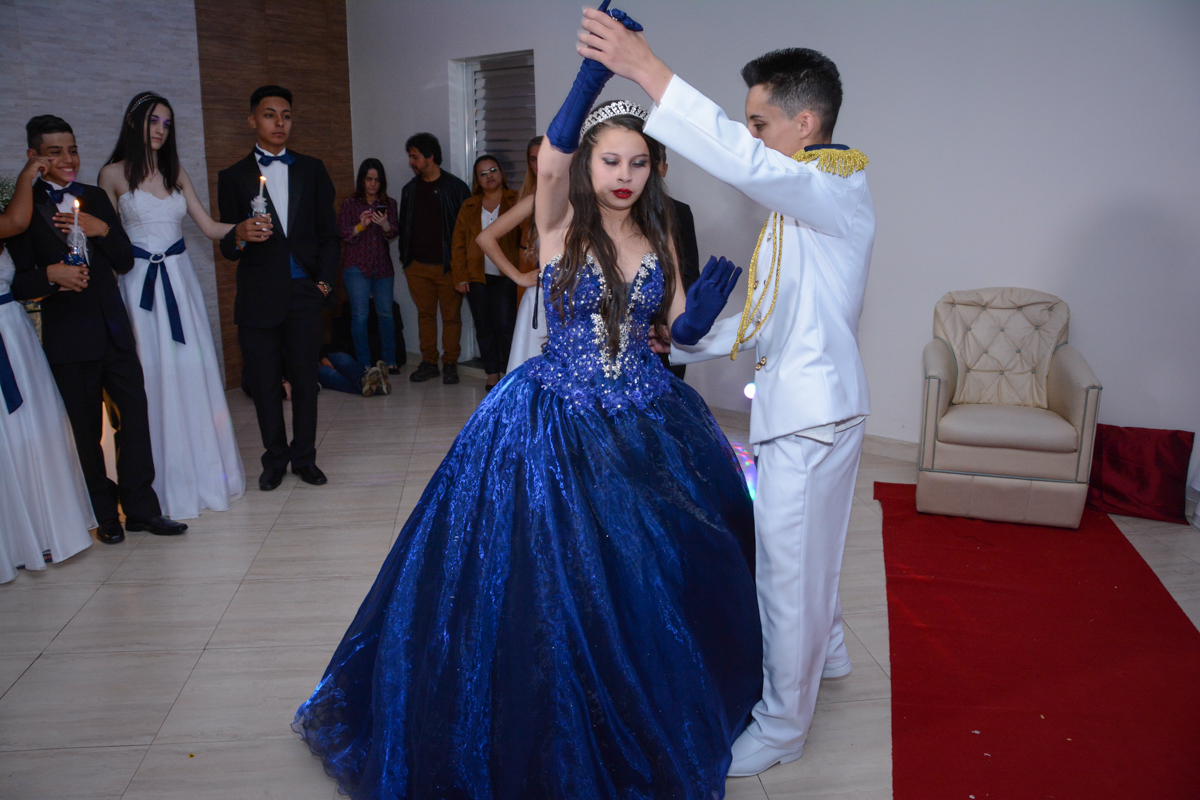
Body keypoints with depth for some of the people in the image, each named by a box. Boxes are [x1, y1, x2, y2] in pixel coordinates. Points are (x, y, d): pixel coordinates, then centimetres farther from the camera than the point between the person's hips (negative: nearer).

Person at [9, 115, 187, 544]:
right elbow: (19, 284, -6)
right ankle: (106, 515, 19)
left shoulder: (96, 198, 10)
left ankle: (141, 508, 14)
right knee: (87, 430, 5)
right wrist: (50, 274, -25)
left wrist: (101, 230, -12)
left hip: (114, 329, 4)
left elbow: (125, 262, 5)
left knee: (135, 415, 3)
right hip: (68, 337, -4)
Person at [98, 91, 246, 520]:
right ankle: (170, 481, 7)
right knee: (155, 375, -3)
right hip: (140, 282, -3)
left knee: (196, 370, 2)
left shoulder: (176, 172, 12)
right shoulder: (114, 174, 2)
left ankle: (208, 472, 15)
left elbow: (209, 227, 8)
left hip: (179, 279, 3)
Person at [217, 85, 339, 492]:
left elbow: (328, 232, 11)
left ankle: (304, 457, 17)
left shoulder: (312, 170, 12)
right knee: (265, 382, 5)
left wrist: (324, 281, 1)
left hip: (305, 293, 1)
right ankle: (275, 458, 20)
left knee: (305, 379, 3)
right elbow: (226, 247, 3)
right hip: (259, 297, 0)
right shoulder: (234, 177, 7)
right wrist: (240, 236, -20)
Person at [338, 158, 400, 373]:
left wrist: (385, 224, -22)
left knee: (386, 313, 1)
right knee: (360, 315, -3)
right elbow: (342, 233, -1)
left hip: (382, 265, 2)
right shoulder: (350, 203, 5)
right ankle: (363, 364, 3)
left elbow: (394, 232, 0)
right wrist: (360, 226, -19)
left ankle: (390, 361, 11)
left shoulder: (388, 204, 11)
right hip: (356, 266, -2)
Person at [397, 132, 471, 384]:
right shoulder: (410, 189, 13)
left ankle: (450, 363, 9)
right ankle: (429, 362, 16)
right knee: (425, 314, 8)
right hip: (417, 266, 4)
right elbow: (404, 225, 19)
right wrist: (405, 257, 11)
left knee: (451, 315, 1)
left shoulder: (455, 187, -2)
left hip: (448, 266, -4)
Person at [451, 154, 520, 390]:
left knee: (505, 325, -10)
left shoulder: (516, 202, 4)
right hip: (477, 277, 3)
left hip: (506, 276, -3)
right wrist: (460, 277, 2)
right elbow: (458, 244, 11)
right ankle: (492, 375, 13)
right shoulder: (469, 207, 13)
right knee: (484, 327, 5)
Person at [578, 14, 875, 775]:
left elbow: (744, 161, -37)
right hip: (799, 401, 9)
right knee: (804, 549, 25)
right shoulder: (801, 198, 13)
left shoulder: (839, 190, -16)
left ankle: (782, 725, 19)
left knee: (787, 563, 1)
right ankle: (824, 651, 49)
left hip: (814, 411, -9)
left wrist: (647, 69, -37)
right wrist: (692, 340, 7)